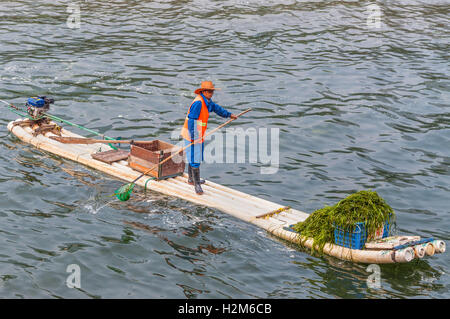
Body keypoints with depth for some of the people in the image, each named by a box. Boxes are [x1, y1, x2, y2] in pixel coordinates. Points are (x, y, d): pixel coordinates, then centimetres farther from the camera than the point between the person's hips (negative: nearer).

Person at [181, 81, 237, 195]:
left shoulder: (206, 101, 8)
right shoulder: (198, 103, -23)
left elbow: (216, 108, 27)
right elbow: (191, 120, -27)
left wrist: (229, 114, 35)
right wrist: (193, 136, -30)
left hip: (198, 135, 10)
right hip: (193, 135, -10)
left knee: (194, 157, 23)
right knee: (195, 159, -8)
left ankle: (191, 179, 38)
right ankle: (197, 184, -4)